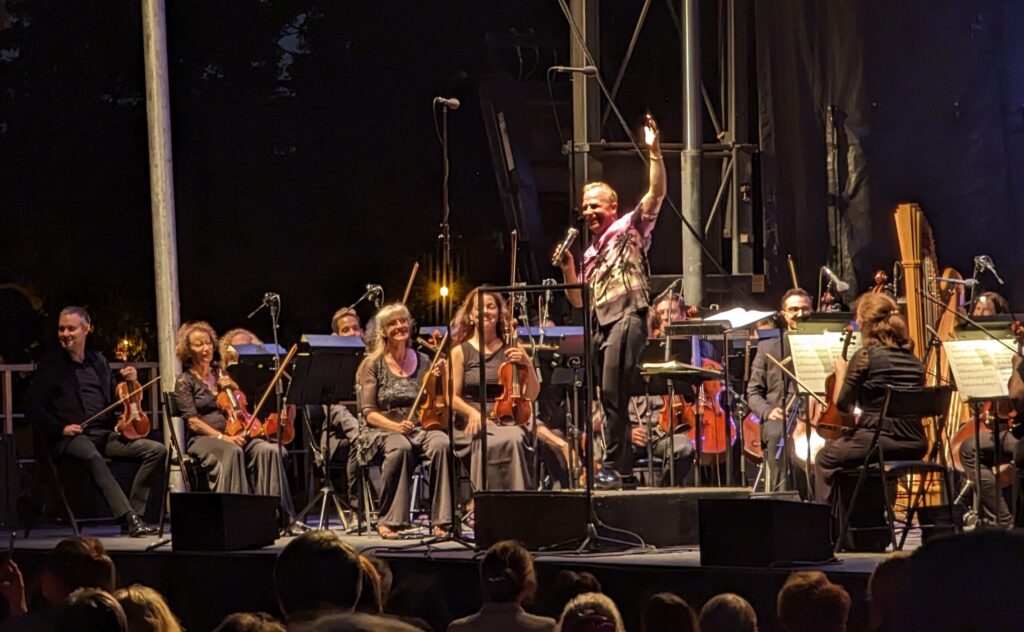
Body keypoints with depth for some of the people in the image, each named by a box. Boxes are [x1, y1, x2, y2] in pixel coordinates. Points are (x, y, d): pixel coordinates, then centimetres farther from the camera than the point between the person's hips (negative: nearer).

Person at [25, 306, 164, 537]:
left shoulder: (99, 362, 20)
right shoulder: (51, 366, 7)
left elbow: (116, 400, 23)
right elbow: (32, 406, 1)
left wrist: (130, 383, 3)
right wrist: (60, 428, -11)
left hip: (107, 434, 5)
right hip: (74, 438, -5)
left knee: (157, 450, -13)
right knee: (93, 457, -40)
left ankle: (134, 516, -17)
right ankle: (130, 518, -46)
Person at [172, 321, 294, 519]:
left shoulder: (221, 375, 21)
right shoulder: (184, 382, 6)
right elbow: (193, 421, -6)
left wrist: (234, 388, 3)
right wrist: (222, 437, -19)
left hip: (235, 434, 5)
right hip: (204, 440, -5)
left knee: (268, 450, -25)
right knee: (232, 451, -38)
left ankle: (280, 515, -31)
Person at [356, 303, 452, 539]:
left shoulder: (423, 362, 12)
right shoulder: (373, 364, 3)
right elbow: (369, 412, -2)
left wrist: (439, 380, -8)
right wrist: (395, 426, -20)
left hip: (420, 428, 3)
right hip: (383, 431, -3)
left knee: (441, 443, -32)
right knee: (400, 447, -38)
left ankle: (441, 520, -31)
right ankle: (387, 520, -26)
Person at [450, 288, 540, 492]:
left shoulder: (512, 349, 13)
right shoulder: (460, 351, 7)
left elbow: (531, 395, 13)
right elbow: (453, 397, 2)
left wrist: (528, 364, -4)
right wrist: (472, 412, -18)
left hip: (508, 420, 2)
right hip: (475, 424, -2)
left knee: (514, 439, -34)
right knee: (492, 444, -36)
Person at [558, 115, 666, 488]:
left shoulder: (629, 229, 8)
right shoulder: (590, 253, 27)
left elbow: (657, 192, -4)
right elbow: (578, 302, 25)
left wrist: (654, 151, -13)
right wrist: (568, 269, 9)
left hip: (627, 317, -8)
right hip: (600, 324, 8)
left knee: (613, 393, -17)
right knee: (610, 399, 7)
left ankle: (612, 467, -19)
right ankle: (625, 467, 11)